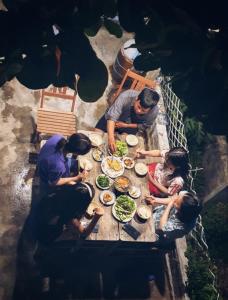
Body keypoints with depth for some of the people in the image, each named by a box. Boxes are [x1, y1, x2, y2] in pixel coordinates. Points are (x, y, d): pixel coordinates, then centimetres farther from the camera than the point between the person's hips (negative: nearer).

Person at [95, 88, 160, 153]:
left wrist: (126, 125, -18)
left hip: (130, 126, 1)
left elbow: (144, 126, -11)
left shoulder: (154, 111, -31)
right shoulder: (126, 96, -39)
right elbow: (111, 116, -45)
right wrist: (111, 138, -57)